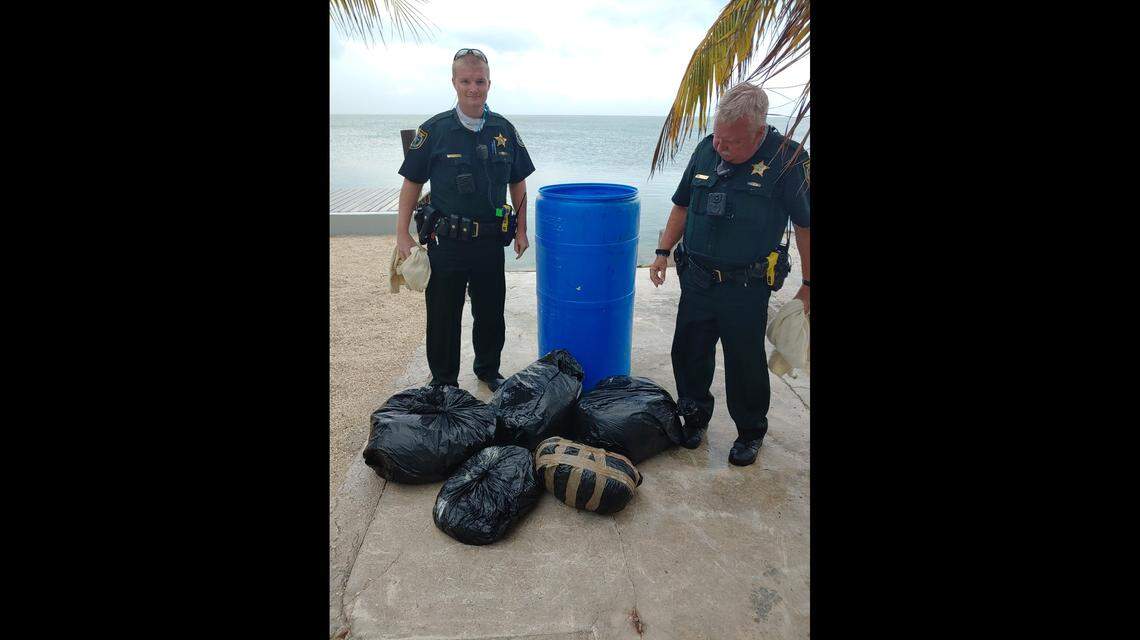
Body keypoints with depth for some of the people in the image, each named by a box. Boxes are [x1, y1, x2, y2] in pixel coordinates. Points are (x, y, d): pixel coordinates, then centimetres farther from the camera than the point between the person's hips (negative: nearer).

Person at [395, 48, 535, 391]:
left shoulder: (504, 130, 3)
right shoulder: (434, 130, -5)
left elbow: (518, 183, 11)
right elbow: (412, 182, -1)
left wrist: (521, 230, 7)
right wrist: (402, 234, -4)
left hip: (490, 241, 3)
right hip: (446, 243, -2)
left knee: (491, 312, 15)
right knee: (443, 316, 8)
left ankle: (488, 369, 37)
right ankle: (443, 383, 26)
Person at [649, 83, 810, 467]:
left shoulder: (787, 158, -11)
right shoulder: (707, 150, 3)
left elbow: (805, 226, -6)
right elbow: (683, 206, 13)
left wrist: (808, 283, -4)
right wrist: (663, 252, 9)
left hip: (746, 289, -4)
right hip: (696, 279, 5)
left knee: (745, 364, 8)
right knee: (689, 353, 13)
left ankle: (750, 433, 31)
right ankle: (695, 416, 37)